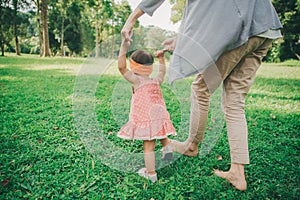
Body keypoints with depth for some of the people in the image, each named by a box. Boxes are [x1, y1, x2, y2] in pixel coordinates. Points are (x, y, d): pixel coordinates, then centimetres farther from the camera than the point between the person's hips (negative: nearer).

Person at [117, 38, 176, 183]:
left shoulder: (137, 81, -7)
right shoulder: (156, 81, 8)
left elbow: (121, 67, -9)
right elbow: (162, 72, 30)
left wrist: (123, 49, -7)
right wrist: (161, 58, 35)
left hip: (146, 120, -5)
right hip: (160, 117, 5)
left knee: (148, 147, 3)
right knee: (160, 132, 36)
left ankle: (151, 174, 12)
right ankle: (167, 146, 14)